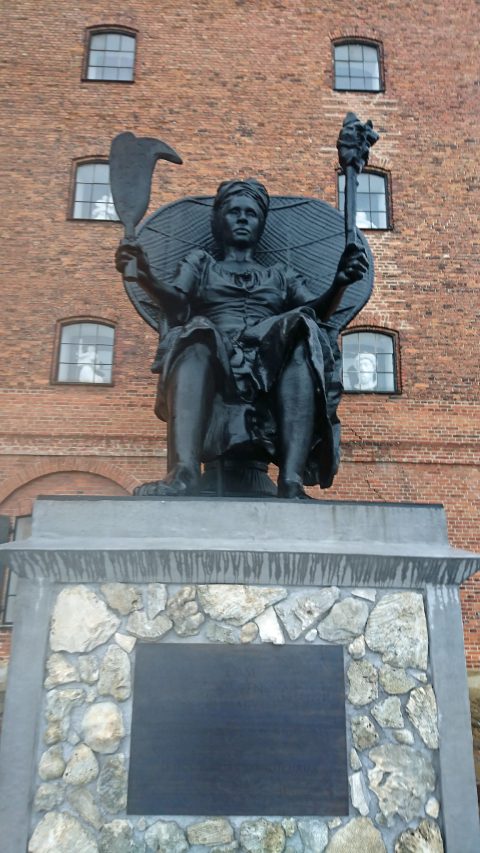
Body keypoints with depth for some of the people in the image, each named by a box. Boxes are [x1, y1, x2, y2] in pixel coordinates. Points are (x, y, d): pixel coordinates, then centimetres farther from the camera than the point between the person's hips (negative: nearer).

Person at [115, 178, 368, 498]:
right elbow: (177, 304, 7)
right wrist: (146, 277, -16)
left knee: (302, 329, -30)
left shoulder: (281, 274, 32)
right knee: (197, 334, -33)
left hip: (271, 370, 1)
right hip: (213, 366, -1)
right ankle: (184, 472, -57)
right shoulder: (201, 262, 29)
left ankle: (292, 481, -46)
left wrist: (339, 284, -11)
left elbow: (319, 309, 12)